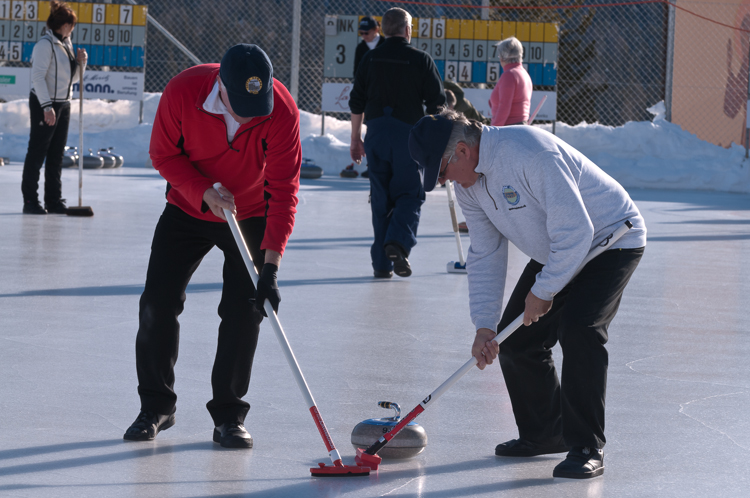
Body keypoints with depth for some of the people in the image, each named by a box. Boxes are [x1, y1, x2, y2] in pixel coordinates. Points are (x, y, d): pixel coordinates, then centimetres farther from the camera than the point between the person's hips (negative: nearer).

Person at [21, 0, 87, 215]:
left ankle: (54, 200, 14)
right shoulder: (46, 44, -12)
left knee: (56, 155, 10)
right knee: (37, 153, -5)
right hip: (44, 105, -9)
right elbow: (38, 76, -19)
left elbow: (73, 78, 21)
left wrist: (81, 63, 2)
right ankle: (30, 201, -2)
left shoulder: (66, 44, 15)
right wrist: (47, 106, -24)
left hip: (63, 104, 9)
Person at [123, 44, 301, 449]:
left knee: (244, 309, -9)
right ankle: (155, 406, 15)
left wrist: (271, 264, -33)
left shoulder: (282, 111, -30)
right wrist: (203, 191, -28)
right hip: (188, 209, 1)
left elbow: (283, 189, -27)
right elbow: (162, 154, -12)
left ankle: (228, 415, 4)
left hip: (251, 216, -1)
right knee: (158, 303, -2)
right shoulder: (182, 92, -29)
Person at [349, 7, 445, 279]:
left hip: (376, 132, 3)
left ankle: (382, 263, 8)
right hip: (408, 132, -3)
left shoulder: (370, 58, 6)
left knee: (380, 197, 9)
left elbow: (357, 102, 8)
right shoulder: (421, 59, -3)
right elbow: (437, 103, -3)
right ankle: (398, 242, -18)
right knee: (410, 194, 7)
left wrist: (356, 138, 16)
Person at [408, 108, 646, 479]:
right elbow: (484, 257, 1)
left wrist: (543, 291, -22)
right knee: (515, 339, 4)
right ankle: (544, 433, 23)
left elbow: (575, 230, -33)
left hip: (610, 240, -9)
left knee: (578, 329, -26)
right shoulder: (468, 184, -4)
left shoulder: (529, 152, -33)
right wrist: (485, 327, -8)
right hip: (556, 251, 9)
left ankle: (586, 449, -18)